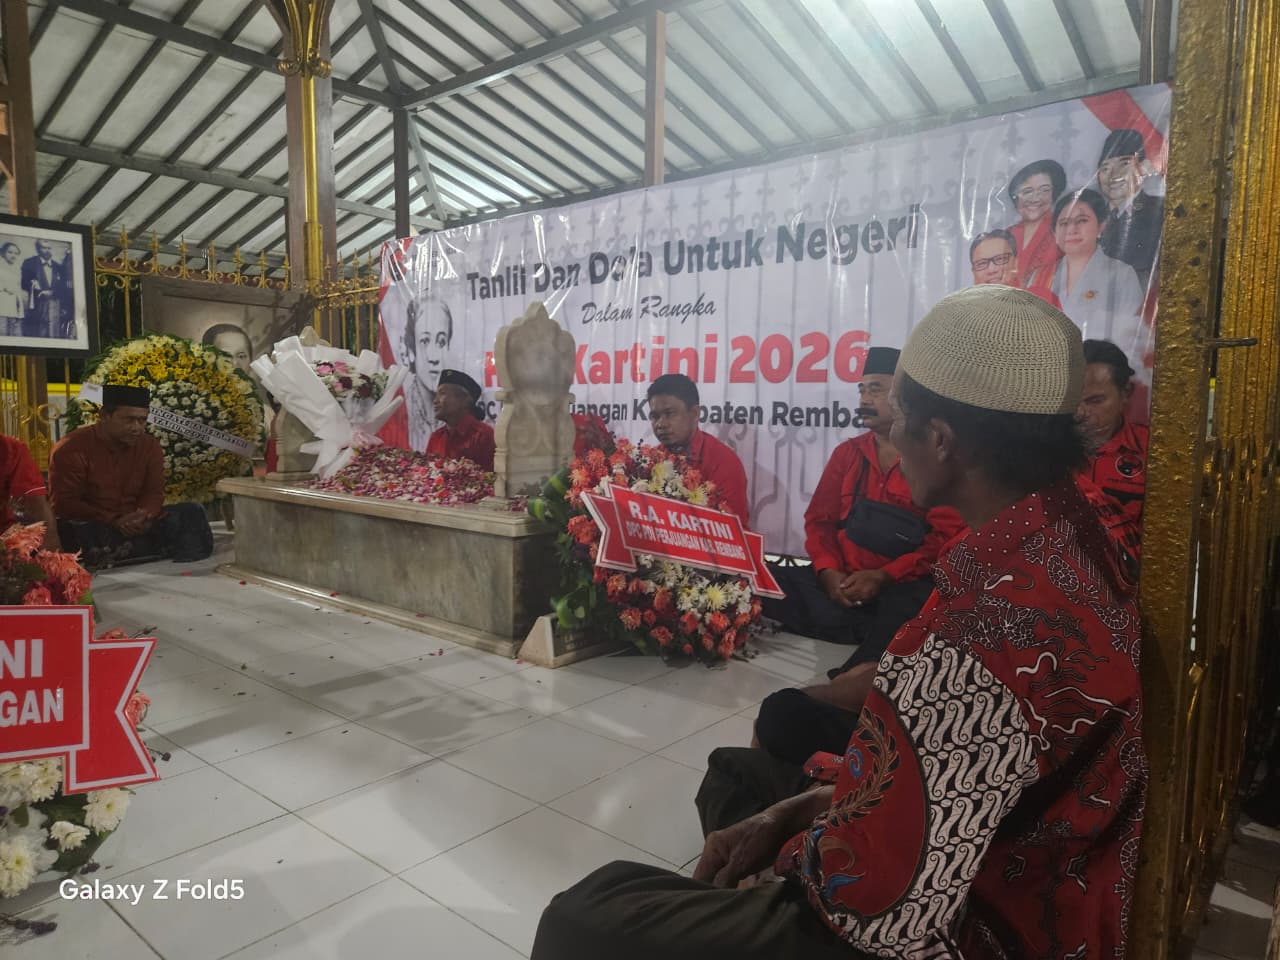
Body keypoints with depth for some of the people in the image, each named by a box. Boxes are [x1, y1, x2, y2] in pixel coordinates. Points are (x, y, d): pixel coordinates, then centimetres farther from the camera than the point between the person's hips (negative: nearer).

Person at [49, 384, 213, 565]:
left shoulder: (151, 446, 3)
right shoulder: (72, 448, -10)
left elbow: (154, 493, 2)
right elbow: (64, 503, -14)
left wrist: (144, 515, -23)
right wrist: (113, 520, -27)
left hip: (135, 525, 4)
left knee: (191, 512, -13)